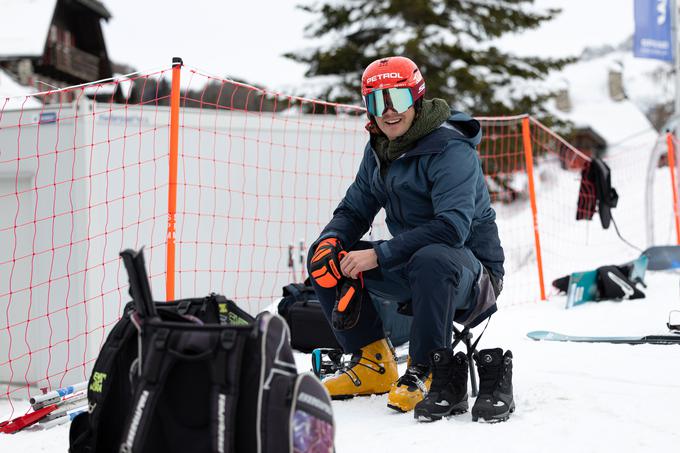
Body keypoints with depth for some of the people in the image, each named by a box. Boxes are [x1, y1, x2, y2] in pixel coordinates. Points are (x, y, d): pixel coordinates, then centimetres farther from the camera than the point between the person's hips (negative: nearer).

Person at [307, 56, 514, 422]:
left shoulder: (451, 150, -19)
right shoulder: (378, 149, 5)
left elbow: (452, 228, -30)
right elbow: (355, 209, 11)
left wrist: (378, 255, -32)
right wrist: (330, 240, -13)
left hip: (471, 273, -8)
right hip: (411, 269, 8)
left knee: (431, 260, -41)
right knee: (323, 255, -2)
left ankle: (427, 373, -23)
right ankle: (373, 364, 2)